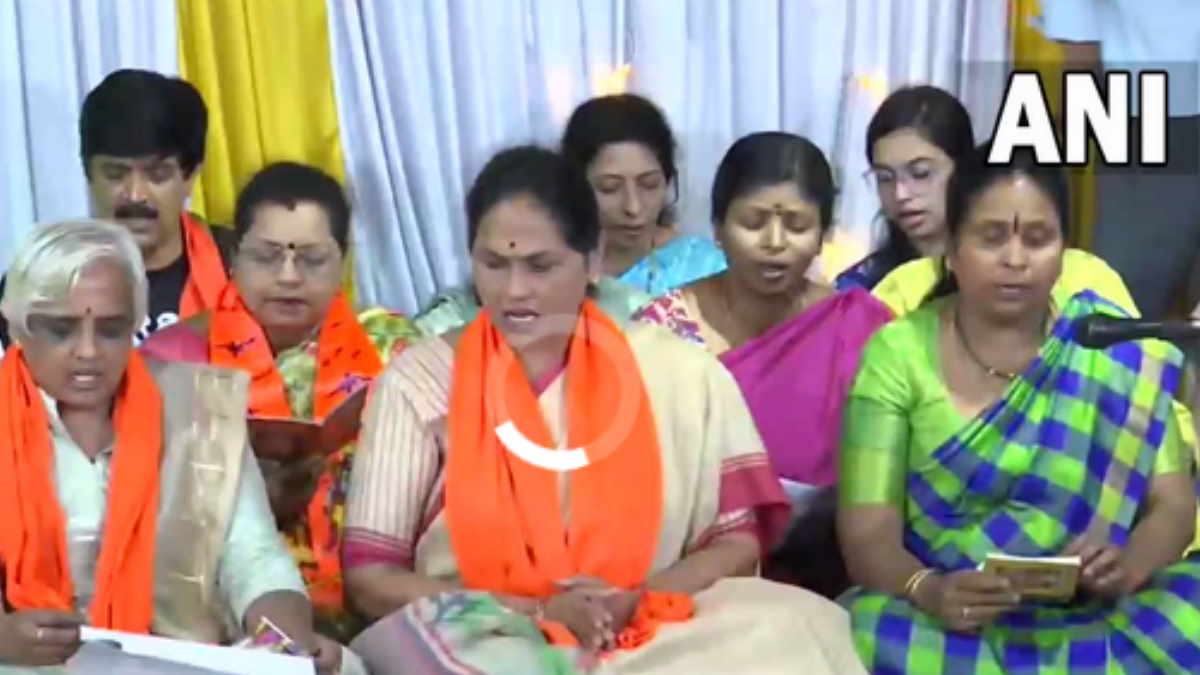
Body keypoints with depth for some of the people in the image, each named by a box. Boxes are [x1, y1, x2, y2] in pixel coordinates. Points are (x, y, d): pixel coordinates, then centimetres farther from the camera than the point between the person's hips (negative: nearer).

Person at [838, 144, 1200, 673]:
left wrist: (1126, 564, -22)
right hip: (944, 619, 0)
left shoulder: (1114, 351, 5)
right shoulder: (898, 353, -1)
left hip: (1093, 616, 1)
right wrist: (930, 590, -29)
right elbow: (867, 533, -7)